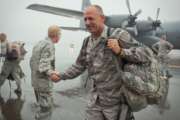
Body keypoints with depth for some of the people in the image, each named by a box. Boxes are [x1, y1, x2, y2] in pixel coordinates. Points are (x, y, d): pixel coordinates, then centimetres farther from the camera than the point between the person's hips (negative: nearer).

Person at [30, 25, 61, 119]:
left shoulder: (39, 43, 9)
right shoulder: (49, 45, -18)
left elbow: (32, 61, 14)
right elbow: (43, 65, -27)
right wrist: (51, 74, -43)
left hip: (35, 80, 9)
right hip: (44, 82, -9)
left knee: (41, 103, 22)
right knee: (46, 107, 1)